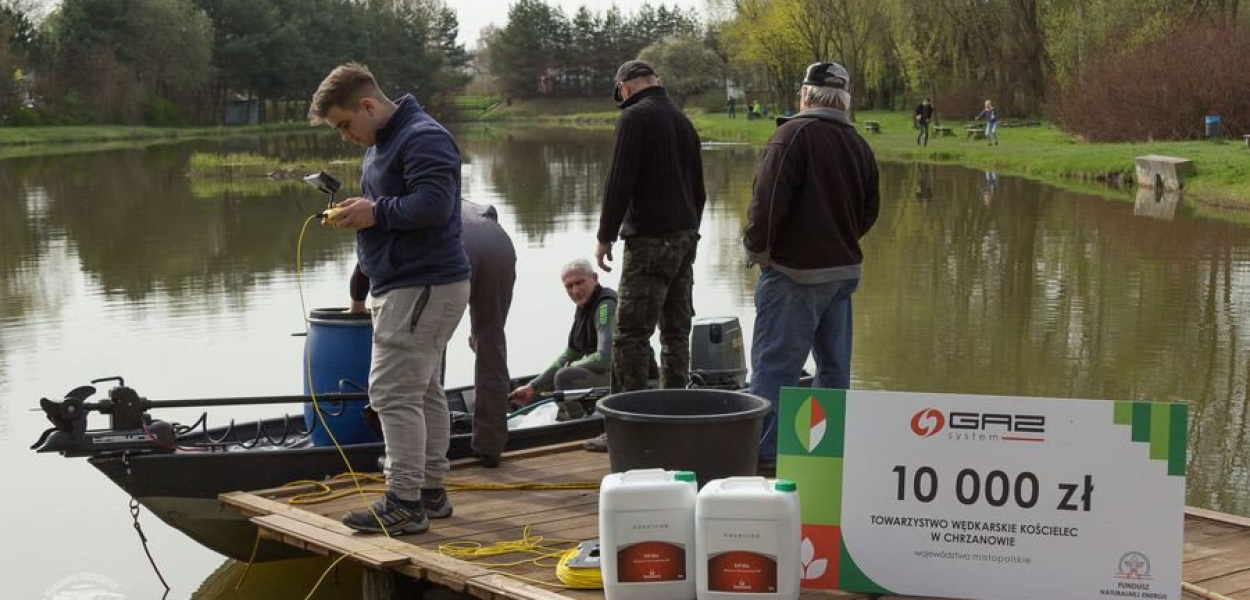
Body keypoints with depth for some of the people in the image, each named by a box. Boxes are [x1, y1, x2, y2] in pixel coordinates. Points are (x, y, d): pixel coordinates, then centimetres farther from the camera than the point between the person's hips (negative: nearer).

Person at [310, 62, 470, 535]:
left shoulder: (423, 138, -16)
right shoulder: (382, 142, 18)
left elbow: (433, 204, -27)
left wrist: (376, 212, -17)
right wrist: (360, 211, 11)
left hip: (423, 288, -11)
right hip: (400, 284, 11)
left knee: (394, 393, -12)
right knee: (422, 391, 15)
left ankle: (404, 503, -9)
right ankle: (431, 491, 23)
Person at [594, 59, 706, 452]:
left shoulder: (635, 117, -7)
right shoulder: (683, 120, 18)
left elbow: (619, 182, -14)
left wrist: (605, 236, -8)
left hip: (650, 239, -8)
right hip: (686, 235, 8)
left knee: (631, 335, -7)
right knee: (676, 332, 11)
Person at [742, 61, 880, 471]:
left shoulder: (794, 134, -12)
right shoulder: (859, 145, 11)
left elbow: (768, 198, -19)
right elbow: (870, 208, 16)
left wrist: (757, 248, -8)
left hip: (795, 270, -7)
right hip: (844, 269, 8)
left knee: (774, 364, -5)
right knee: (834, 365, 15)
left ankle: (763, 455, -6)